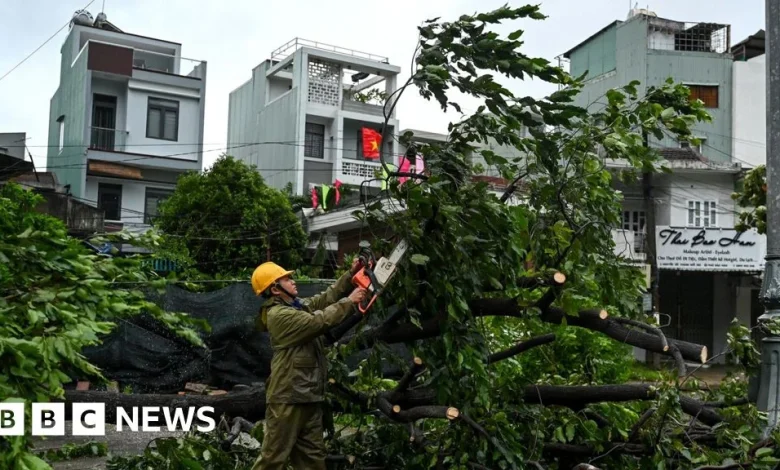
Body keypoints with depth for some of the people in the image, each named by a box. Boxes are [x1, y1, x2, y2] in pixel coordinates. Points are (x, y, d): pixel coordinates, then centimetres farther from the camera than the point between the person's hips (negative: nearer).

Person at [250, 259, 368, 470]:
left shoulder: (299, 306, 12)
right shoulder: (279, 315, -17)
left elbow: (326, 298, 15)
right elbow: (320, 321, -22)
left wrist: (350, 275, 4)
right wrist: (349, 302, -14)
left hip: (308, 396, 10)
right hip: (288, 397, -9)